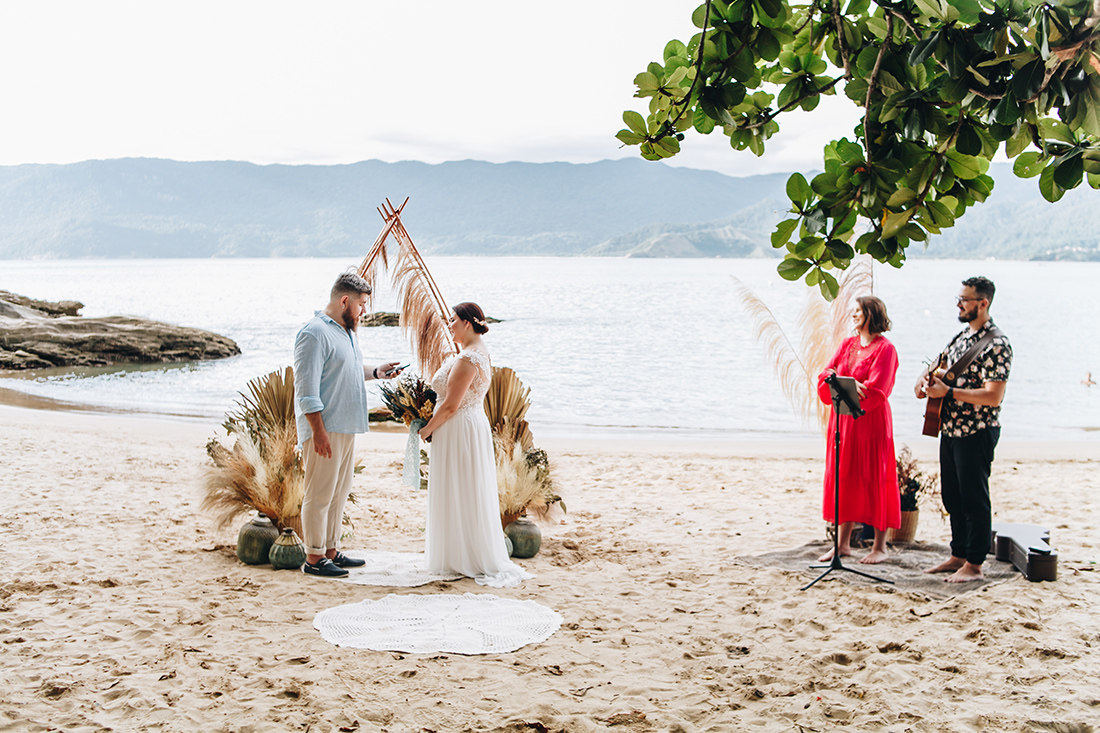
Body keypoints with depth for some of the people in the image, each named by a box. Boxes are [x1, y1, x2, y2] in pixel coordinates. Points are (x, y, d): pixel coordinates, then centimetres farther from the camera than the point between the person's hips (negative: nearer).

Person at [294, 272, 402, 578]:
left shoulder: (347, 330, 16)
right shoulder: (315, 333, -15)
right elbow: (306, 387, -19)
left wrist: (375, 372, 14)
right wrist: (318, 431, -22)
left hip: (346, 427, 10)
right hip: (325, 430, -10)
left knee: (340, 492, 14)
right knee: (320, 494, -3)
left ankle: (331, 551, 24)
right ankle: (314, 558, 5)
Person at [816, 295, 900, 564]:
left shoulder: (885, 349, -7)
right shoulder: (847, 344, 13)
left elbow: (874, 392, -16)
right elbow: (824, 378, 4)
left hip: (870, 422, -6)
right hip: (843, 421, 6)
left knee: (874, 481, 0)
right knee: (843, 479, 7)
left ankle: (880, 546, 8)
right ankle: (843, 543, 15)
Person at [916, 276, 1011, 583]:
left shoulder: (996, 345, -16)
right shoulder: (962, 337, 12)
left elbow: (993, 396, -23)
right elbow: (939, 366, 24)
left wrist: (948, 391, -22)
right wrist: (926, 380, 1)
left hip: (977, 433, -9)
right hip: (951, 429, 9)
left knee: (974, 498, -1)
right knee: (951, 496, 15)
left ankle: (974, 565, 8)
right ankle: (958, 555, 26)